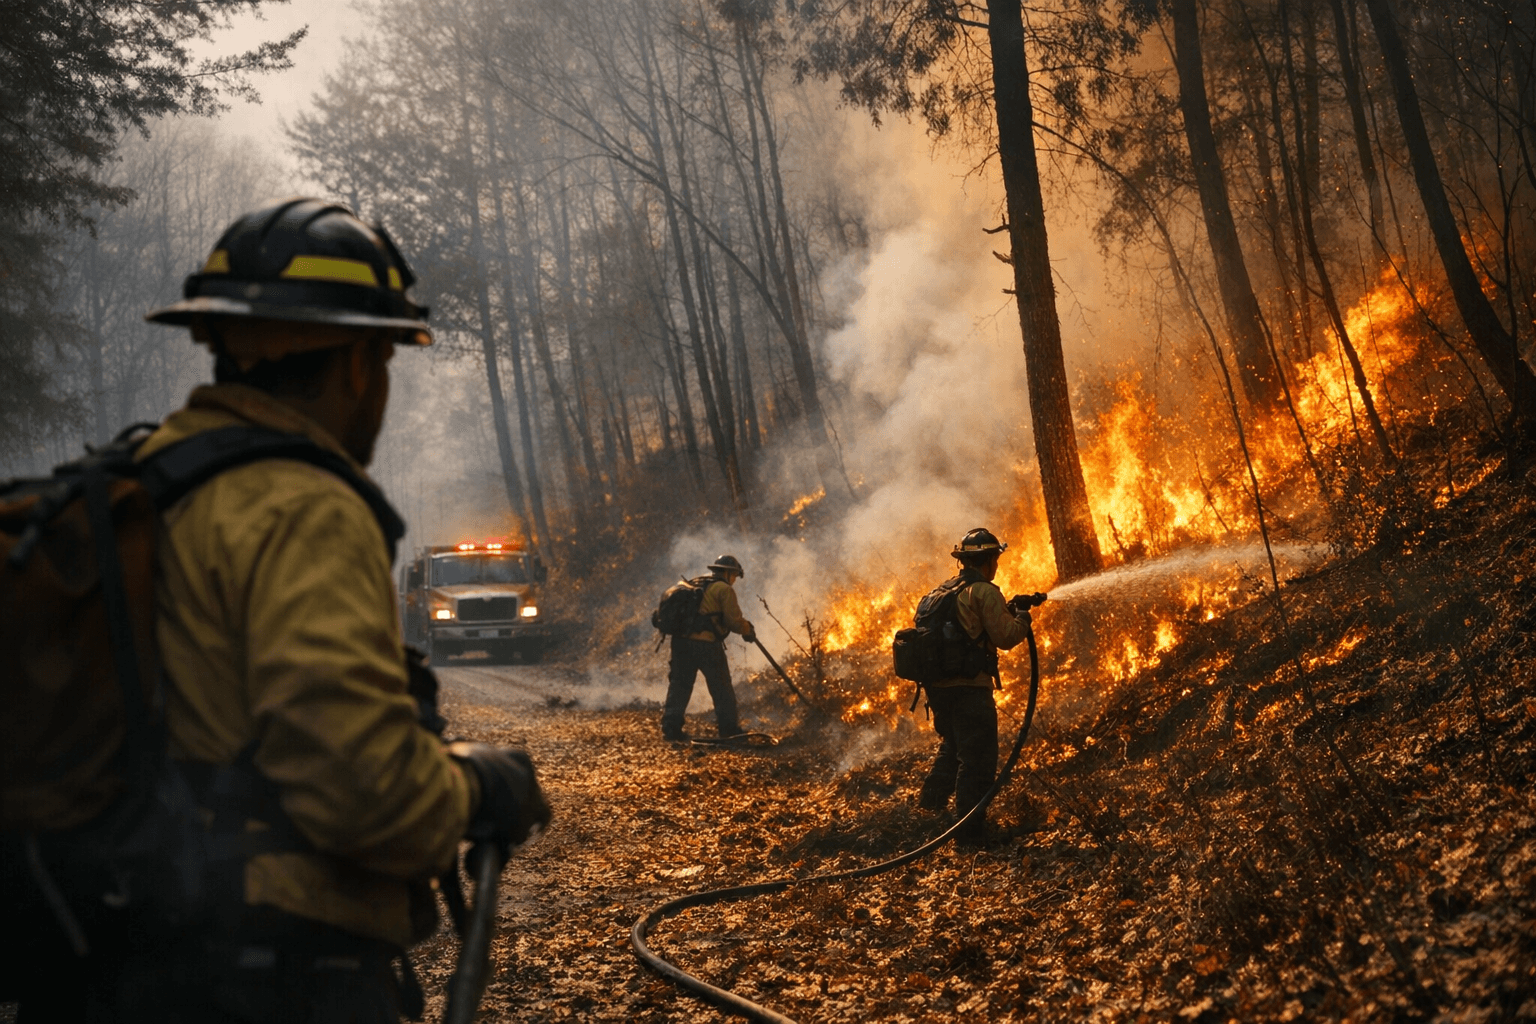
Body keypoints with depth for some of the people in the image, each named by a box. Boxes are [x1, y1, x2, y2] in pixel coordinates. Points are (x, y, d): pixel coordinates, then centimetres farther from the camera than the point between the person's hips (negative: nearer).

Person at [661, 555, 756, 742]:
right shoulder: (724, 589, -2)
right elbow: (734, 621, -7)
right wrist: (748, 630, 11)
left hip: (682, 640, 6)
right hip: (706, 643, -6)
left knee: (679, 685, 10)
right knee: (721, 688, 6)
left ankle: (671, 728, 5)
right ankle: (729, 730, 12)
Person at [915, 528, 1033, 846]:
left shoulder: (940, 592, 16)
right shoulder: (984, 592, -10)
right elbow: (1005, 637, -14)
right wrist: (1022, 620, 6)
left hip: (938, 686, 8)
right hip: (970, 689, -8)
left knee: (951, 750, 26)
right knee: (978, 761, 0)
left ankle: (927, 814, 31)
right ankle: (971, 834, 2)